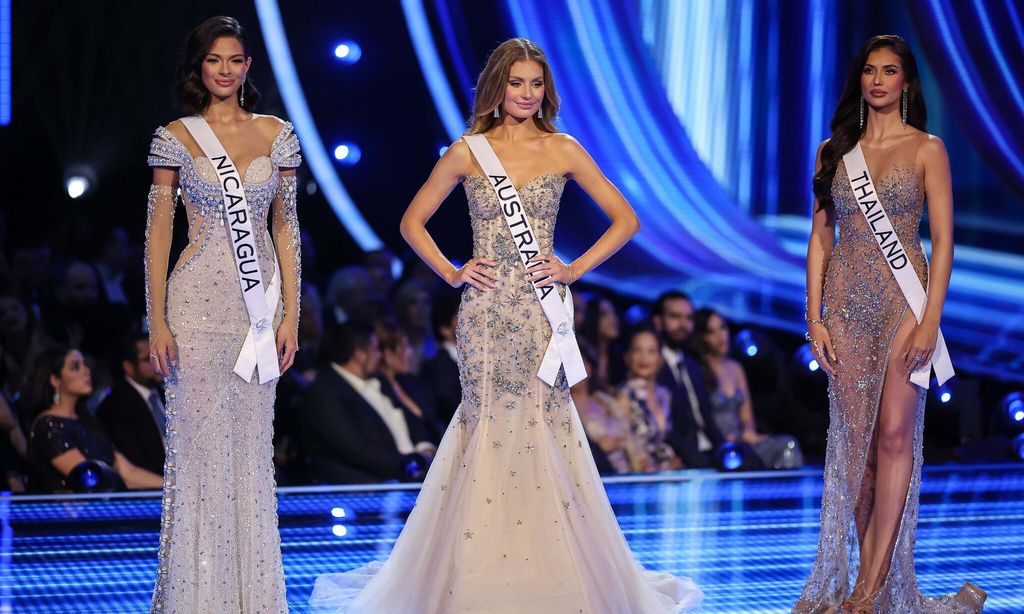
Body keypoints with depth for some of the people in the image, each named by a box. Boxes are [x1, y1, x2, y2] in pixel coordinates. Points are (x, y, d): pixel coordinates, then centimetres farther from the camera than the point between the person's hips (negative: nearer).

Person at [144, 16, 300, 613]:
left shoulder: (277, 134, 7)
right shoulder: (175, 138, 0)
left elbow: (286, 228, 9)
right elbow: (159, 231, 0)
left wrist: (291, 314, 3)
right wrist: (157, 322, -7)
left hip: (258, 306, 3)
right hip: (198, 303, -3)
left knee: (252, 445, 7)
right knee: (201, 444, -1)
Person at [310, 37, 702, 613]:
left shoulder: (563, 150, 4)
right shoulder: (467, 152, 5)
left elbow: (625, 219, 7)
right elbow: (413, 222, 13)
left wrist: (575, 269, -1)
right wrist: (451, 272, 2)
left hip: (542, 307, 0)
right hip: (486, 308, 0)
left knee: (540, 421, -4)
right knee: (488, 422, -2)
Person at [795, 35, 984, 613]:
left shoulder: (927, 149, 1)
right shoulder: (834, 151, 10)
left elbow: (943, 238, -3)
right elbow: (821, 237, 10)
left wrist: (931, 320, -12)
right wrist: (814, 316, 2)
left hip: (903, 297, -3)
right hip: (845, 300, 3)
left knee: (894, 434, -9)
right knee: (854, 437, 4)